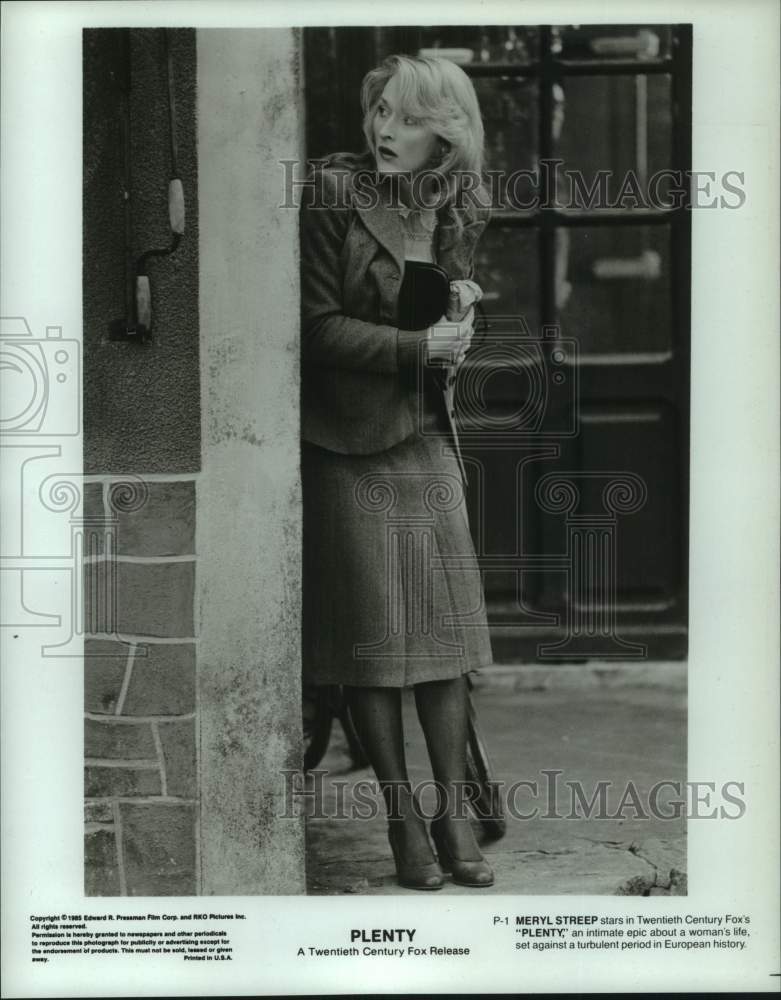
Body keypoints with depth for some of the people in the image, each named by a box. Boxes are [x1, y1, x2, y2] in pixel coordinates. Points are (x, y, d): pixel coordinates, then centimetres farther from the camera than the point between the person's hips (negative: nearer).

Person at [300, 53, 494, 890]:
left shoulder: (455, 208, 6)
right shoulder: (331, 191, -9)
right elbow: (317, 326, -12)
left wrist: (461, 314, -1)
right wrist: (417, 347, -17)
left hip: (426, 437, 4)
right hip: (347, 444, -4)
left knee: (445, 627, 1)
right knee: (373, 633, 1)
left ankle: (453, 812, 11)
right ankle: (403, 818, 11)